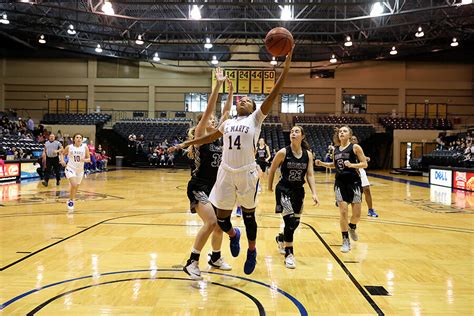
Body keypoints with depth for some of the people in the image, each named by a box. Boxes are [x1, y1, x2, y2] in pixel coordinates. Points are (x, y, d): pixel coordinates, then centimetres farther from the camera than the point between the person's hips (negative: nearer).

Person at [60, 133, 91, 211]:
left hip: (80, 170, 3)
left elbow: (89, 159, -2)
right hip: (70, 168, -3)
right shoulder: (69, 147, -5)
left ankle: (72, 200, 38)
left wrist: (84, 160, -23)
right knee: (74, 185, -22)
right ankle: (70, 201, -1)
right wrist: (62, 160, -8)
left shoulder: (85, 147, -4)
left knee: (76, 187, 14)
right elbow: (63, 154, 11)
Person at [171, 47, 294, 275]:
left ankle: (252, 251, 34)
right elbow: (210, 137, 32)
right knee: (221, 218, 6)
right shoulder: (227, 123, 16)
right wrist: (187, 143, 33)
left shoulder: (256, 118, 3)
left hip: (247, 174, -4)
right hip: (226, 173, 4)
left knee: (248, 215, 10)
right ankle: (234, 235, 41)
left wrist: (286, 65, -14)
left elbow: (274, 93, -7)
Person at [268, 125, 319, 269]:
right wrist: (270, 187, 7)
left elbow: (310, 175, -4)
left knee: (295, 222, 13)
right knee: (290, 220, -16)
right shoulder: (283, 152, -13)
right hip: (284, 189, -5)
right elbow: (272, 170, -1)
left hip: (299, 191, 5)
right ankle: (289, 254, -3)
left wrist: (314, 193, -13)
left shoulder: (308, 154, -3)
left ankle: (281, 238, 44)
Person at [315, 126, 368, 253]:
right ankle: (346, 241, 11)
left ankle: (352, 227, 34)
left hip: (353, 181, -3)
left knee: (357, 214, -2)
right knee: (343, 212, -2)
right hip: (340, 182, 3)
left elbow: (365, 164, -7)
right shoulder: (336, 149, 10)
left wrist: (352, 165, -22)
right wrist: (322, 163, 9)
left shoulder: (355, 147, -4)